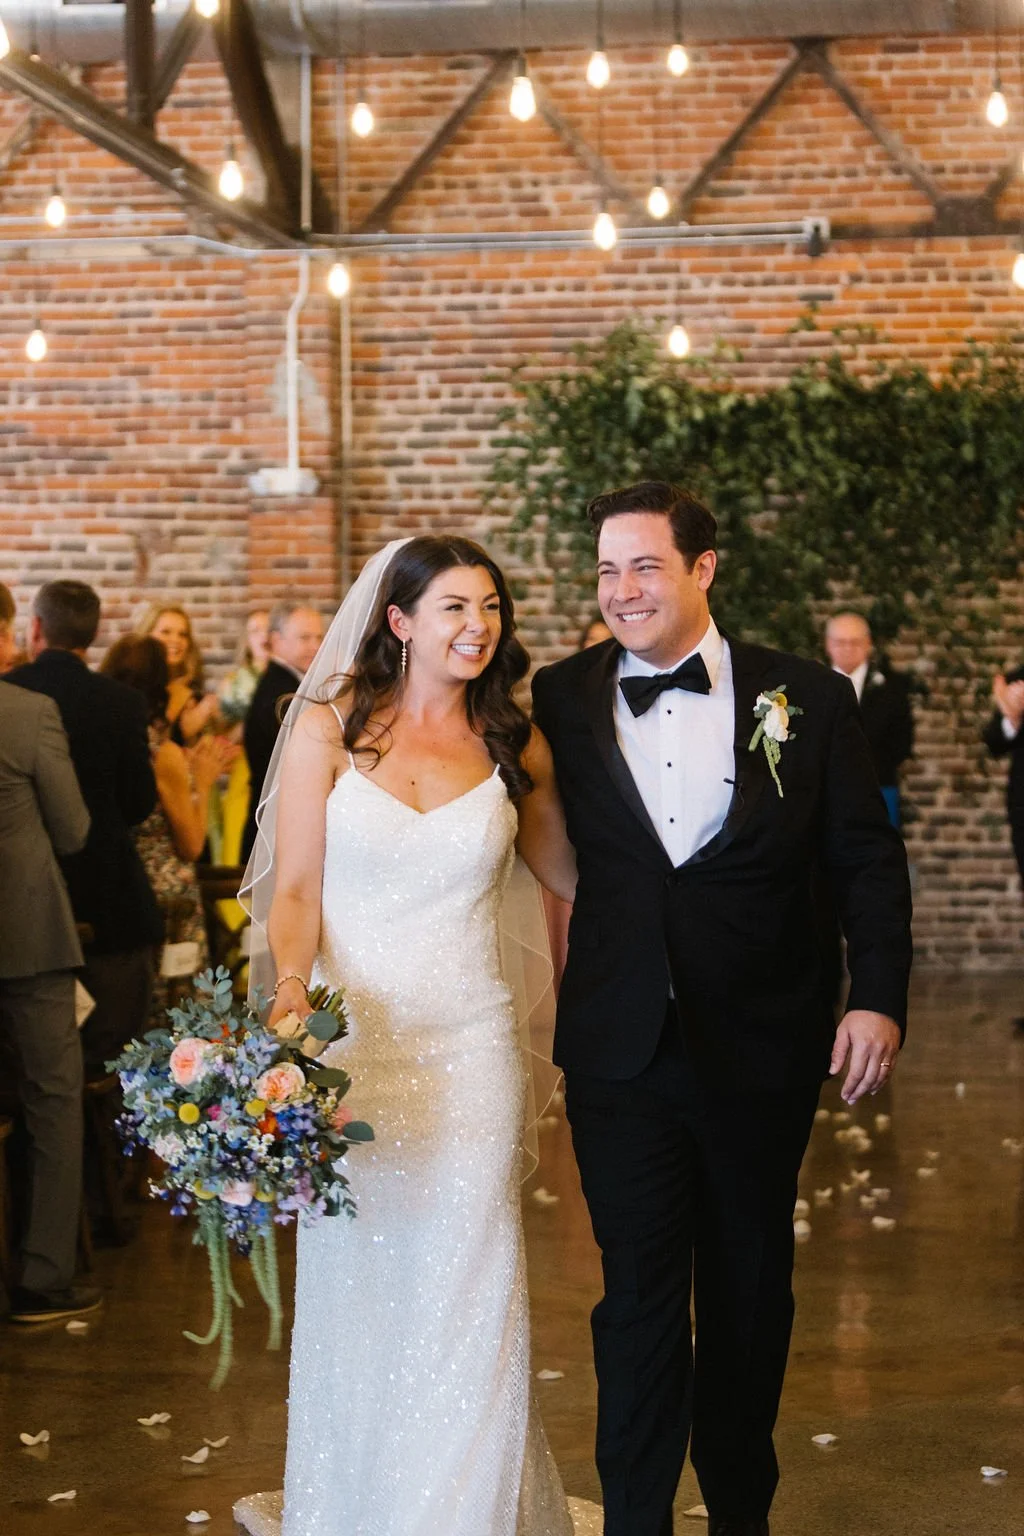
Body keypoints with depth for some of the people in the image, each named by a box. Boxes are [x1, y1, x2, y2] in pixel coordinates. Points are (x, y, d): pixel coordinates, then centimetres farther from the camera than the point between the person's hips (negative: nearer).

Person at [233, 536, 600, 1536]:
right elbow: (294, 892, -3)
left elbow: (571, 873, 19)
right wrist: (291, 991, -19)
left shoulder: (512, 746, 7)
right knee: (353, 1294, 6)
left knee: (465, 1298, 2)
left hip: (470, 1050, 1)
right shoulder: (329, 729, 0)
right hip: (351, 1042, -1)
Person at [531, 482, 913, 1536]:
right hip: (621, 1047, -1)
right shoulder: (560, 702, -1)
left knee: (750, 1291, 16)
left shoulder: (807, 699, -3)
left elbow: (866, 860, 0)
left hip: (761, 1051, 1)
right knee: (639, 1293, 4)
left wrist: (879, 997, -8)